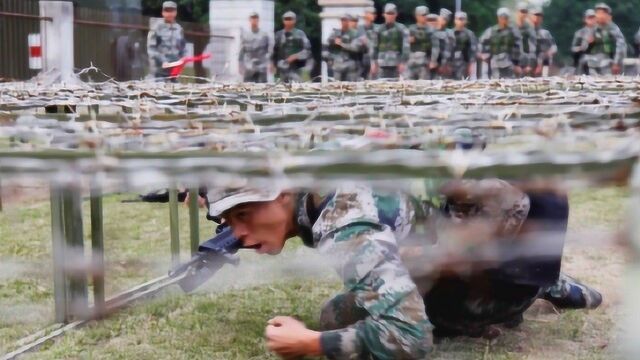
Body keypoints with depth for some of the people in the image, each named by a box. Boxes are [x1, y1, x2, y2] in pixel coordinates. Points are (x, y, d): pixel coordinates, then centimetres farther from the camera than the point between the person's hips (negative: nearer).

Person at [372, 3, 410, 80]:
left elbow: (405, 47, -5)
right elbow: (375, 47, 15)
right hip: (382, 64, 3)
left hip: (395, 64, -3)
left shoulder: (401, 29, 0)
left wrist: (402, 62, -11)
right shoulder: (379, 29, 12)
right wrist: (374, 62, 11)